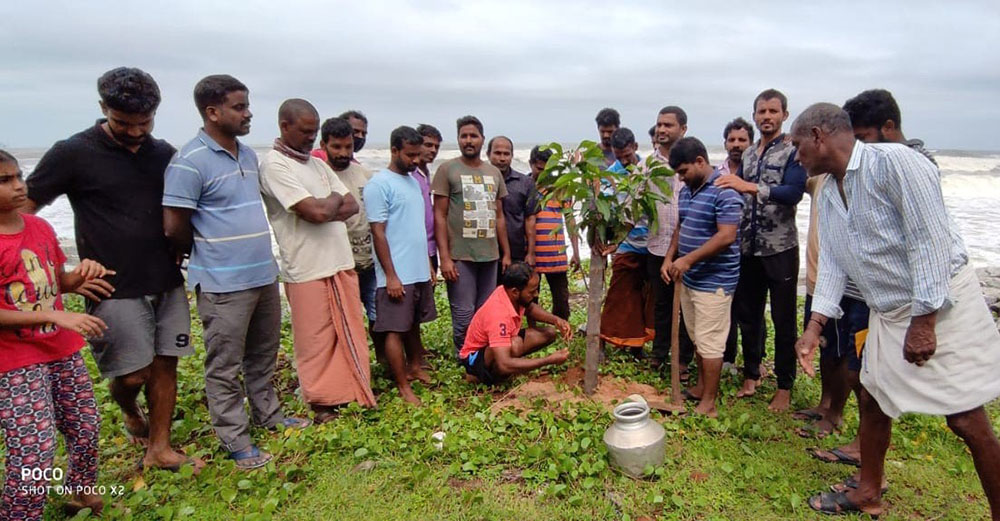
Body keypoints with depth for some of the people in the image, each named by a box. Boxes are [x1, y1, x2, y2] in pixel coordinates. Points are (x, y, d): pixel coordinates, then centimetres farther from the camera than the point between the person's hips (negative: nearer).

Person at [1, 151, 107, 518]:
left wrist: (82, 273, -5)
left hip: (63, 350, 7)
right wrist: (56, 316, -24)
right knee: (35, 452, -7)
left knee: (86, 429, 16)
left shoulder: (40, 227, 4)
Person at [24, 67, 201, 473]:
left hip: (167, 283, 4)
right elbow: (20, 212, -4)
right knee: (131, 374, 2)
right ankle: (130, 412, 36)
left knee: (165, 365, 7)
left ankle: (159, 449, 21)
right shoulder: (73, 153, -6)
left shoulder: (164, 153, 7)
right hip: (115, 289, -4)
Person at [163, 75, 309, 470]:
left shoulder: (248, 155, 10)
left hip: (264, 275, 8)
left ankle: (267, 413, 37)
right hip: (223, 284, -8)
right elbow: (174, 228, -14)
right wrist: (209, 253, 3)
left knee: (263, 355, 20)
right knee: (225, 366, 6)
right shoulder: (190, 162, -15)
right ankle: (236, 441, 18)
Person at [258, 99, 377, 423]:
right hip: (307, 271, -7)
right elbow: (316, 212, -21)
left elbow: (351, 205, 9)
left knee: (350, 335, 14)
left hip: (342, 263, 7)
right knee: (316, 342, 6)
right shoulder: (274, 164, -11)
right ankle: (323, 405, 22)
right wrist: (334, 199, 0)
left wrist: (324, 211, -9)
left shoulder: (318, 165, 14)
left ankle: (353, 394, 29)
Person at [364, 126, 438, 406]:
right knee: (396, 330, 1)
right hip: (397, 275, -8)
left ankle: (415, 368, 33)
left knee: (414, 324, 18)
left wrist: (428, 263, 18)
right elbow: (378, 233, -14)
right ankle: (403, 387, 9)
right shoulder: (379, 184, -11)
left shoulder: (414, 181, 13)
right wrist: (391, 276, -17)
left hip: (419, 271, 8)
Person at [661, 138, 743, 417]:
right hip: (689, 278, 9)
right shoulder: (686, 191, 10)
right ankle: (702, 387, 33)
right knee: (698, 339, 18)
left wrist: (688, 260, -26)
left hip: (714, 281, -9)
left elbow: (727, 237, -25)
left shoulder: (724, 191, -18)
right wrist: (669, 258, 5)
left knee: (709, 342, -2)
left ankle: (708, 403, 8)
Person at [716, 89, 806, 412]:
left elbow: (793, 192, -23)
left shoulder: (793, 152, -5)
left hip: (780, 249, -5)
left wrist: (750, 187, -33)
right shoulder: (747, 155, 12)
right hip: (748, 248, 5)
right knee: (747, 314, 13)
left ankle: (784, 387, 18)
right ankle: (751, 375, 29)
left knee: (783, 319, 5)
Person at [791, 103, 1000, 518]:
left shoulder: (894, 162, -18)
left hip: (941, 304, -8)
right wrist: (815, 326, -4)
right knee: (872, 400, 14)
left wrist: (924, 321, -22)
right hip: (888, 311, 8)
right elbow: (832, 263, 5)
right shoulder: (828, 193, 7)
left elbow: (931, 239, -22)